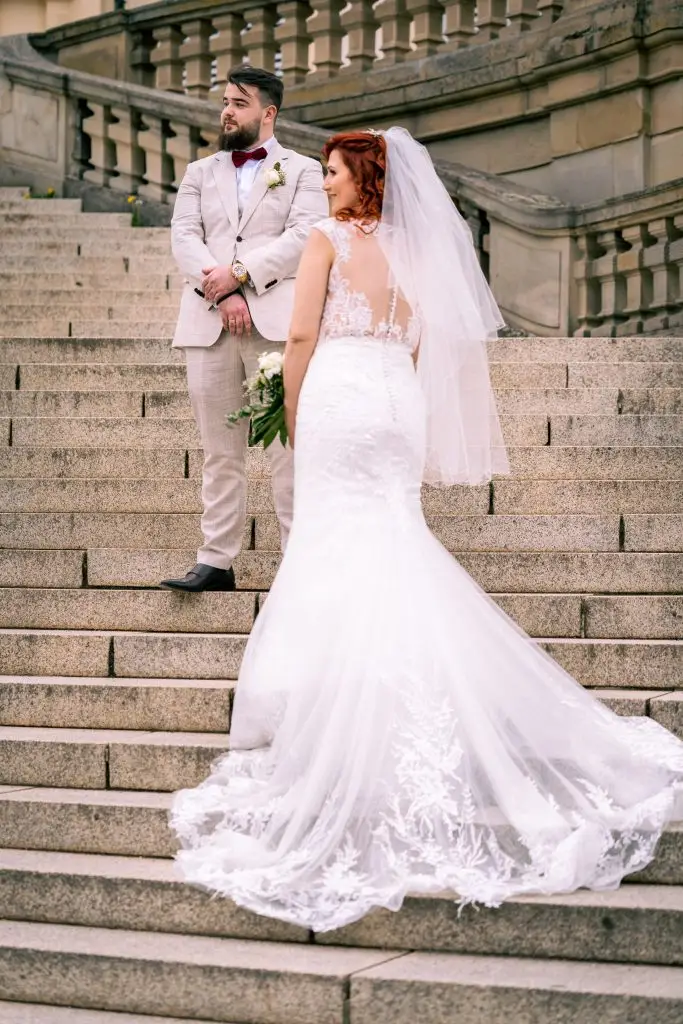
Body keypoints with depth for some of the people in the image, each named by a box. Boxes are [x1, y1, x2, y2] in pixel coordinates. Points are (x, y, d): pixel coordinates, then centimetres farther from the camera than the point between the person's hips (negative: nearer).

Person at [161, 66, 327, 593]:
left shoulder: (303, 171, 11)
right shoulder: (200, 173, 20)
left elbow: (304, 236, -4)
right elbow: (184, 239, 6)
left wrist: (240, 273, -14)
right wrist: (222, 293, -11)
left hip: (276, 323, -3)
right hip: (208, 325, 3)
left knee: (289, 445, -6)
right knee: (220, 451, 5)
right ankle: (216, 562, 7)